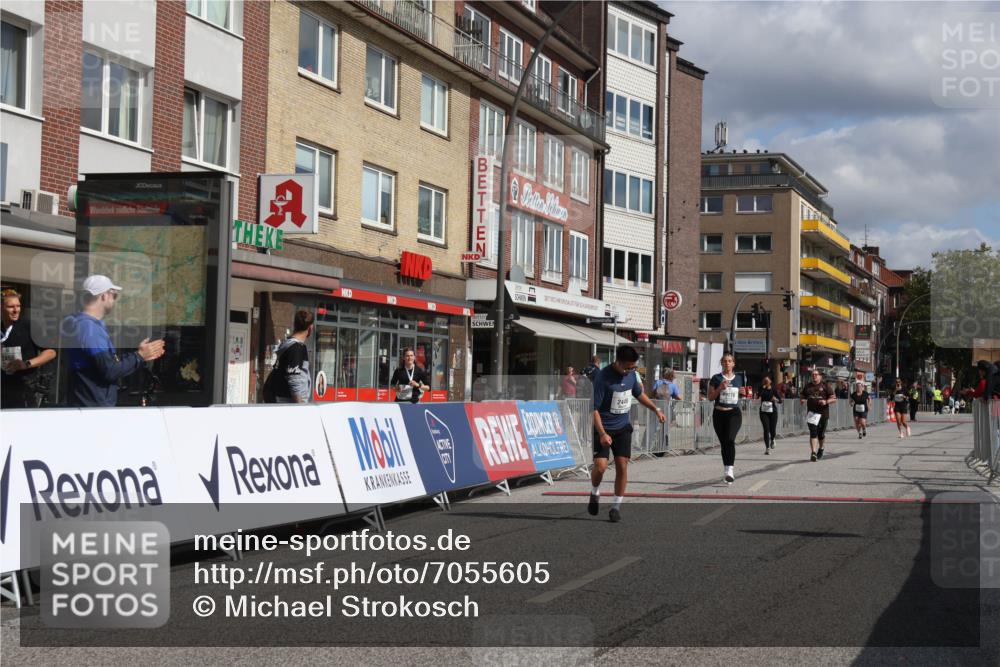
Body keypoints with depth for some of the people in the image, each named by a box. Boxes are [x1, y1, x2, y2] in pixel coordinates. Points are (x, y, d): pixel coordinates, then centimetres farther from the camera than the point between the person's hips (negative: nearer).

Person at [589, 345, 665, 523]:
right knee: (600, 466, -14)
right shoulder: (603, 378, -21)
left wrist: (656, 410, 12)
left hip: (623, 428, 5)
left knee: (622, 466, -1)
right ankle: (595, 493, 17)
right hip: (603, 429, -5)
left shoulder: (631, 374, -1)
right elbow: (594, 409, -20)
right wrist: (602, 434, -27)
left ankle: (616, 506, 9)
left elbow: (639, 394, 20)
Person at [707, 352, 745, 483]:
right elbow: (710, 397, 2)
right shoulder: (716, 378, 3)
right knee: (723, 443, 8)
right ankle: (727, 470, 21)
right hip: (719, 414, 1)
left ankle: (729, 470, -29)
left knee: (730, 440, -21)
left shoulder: (740, 379, 8)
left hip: (734, 413, -1)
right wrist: (720, 388, -14)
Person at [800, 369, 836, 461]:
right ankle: (813, 453, -18)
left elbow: (833, 398, 0)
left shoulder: (825, 386, 1)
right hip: (812, 413, 1)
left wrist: (826, 402, -18)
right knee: (813, 433, -12)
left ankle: (820, 448, 38)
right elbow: (803, 397, 21)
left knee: (821, 434, 10)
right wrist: (803, 400, -3)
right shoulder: (807, 386, 9)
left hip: (823, 413, -1)